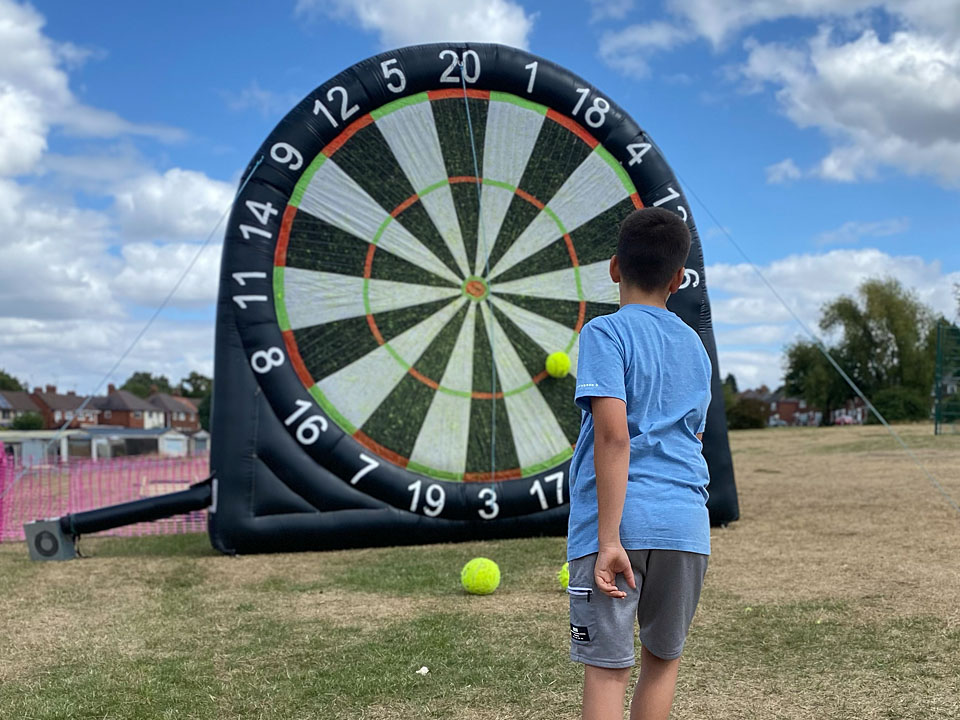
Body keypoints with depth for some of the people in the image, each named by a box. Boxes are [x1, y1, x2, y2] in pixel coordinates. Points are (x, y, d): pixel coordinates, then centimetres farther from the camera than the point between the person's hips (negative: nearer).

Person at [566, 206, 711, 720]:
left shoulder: (605, 332, -3)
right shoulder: (695, 345, 16)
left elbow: (614, 435, -14)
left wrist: (609, 538, -16)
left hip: (620, 522, -5)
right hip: (686, 524, 5)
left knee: (607, 668, -2)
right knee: (663, 659, 18)